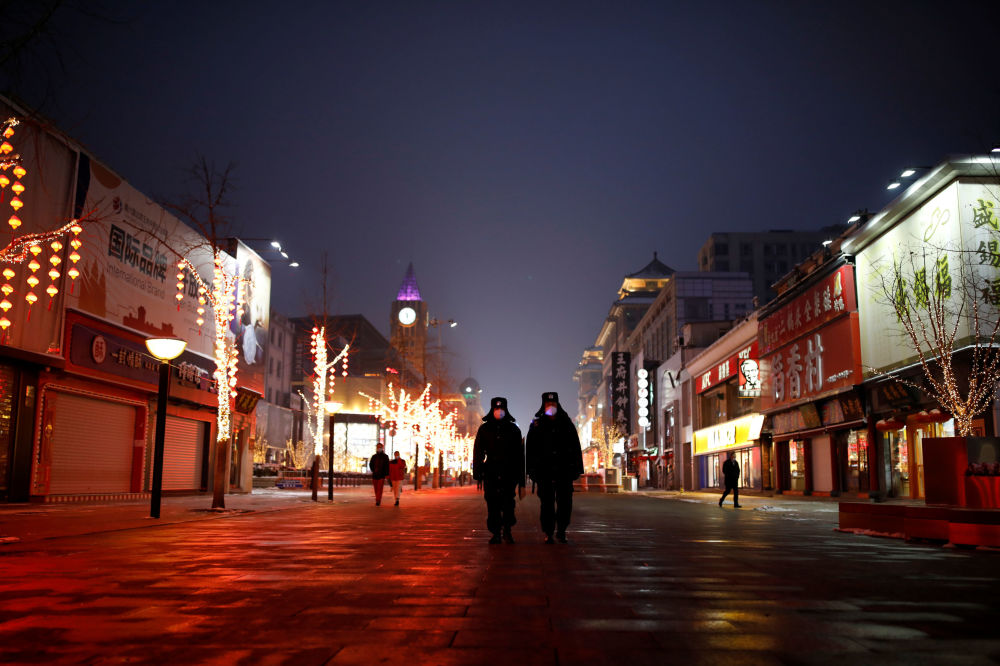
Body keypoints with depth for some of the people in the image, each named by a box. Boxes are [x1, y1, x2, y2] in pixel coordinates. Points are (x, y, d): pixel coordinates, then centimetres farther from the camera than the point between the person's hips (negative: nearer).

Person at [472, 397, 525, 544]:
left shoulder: (513, 430, 11)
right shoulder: (484, 429, 10)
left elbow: (519, 454, 11)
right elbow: (477, 452, 8)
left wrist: (520, 477, 6)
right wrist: (477, 473, -1)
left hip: (509, 472, -1)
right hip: (490, 472, 1)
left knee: (508, 501, -12)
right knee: (492, 503, -2)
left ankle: (507, 529, 6)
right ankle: (495, 533, 7)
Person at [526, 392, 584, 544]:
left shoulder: (566, 424, 10)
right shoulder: (537, 425, 7)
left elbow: (576, 447, 10)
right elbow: (531, 449, 4)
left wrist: (577, 468, 3)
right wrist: (532, 470, -3)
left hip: (564, 469, 1)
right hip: (544, 470, -1)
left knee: (565, 501, 0)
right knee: (547, 502, 1)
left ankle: (561, 531, 15)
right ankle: (548, 533, 10)